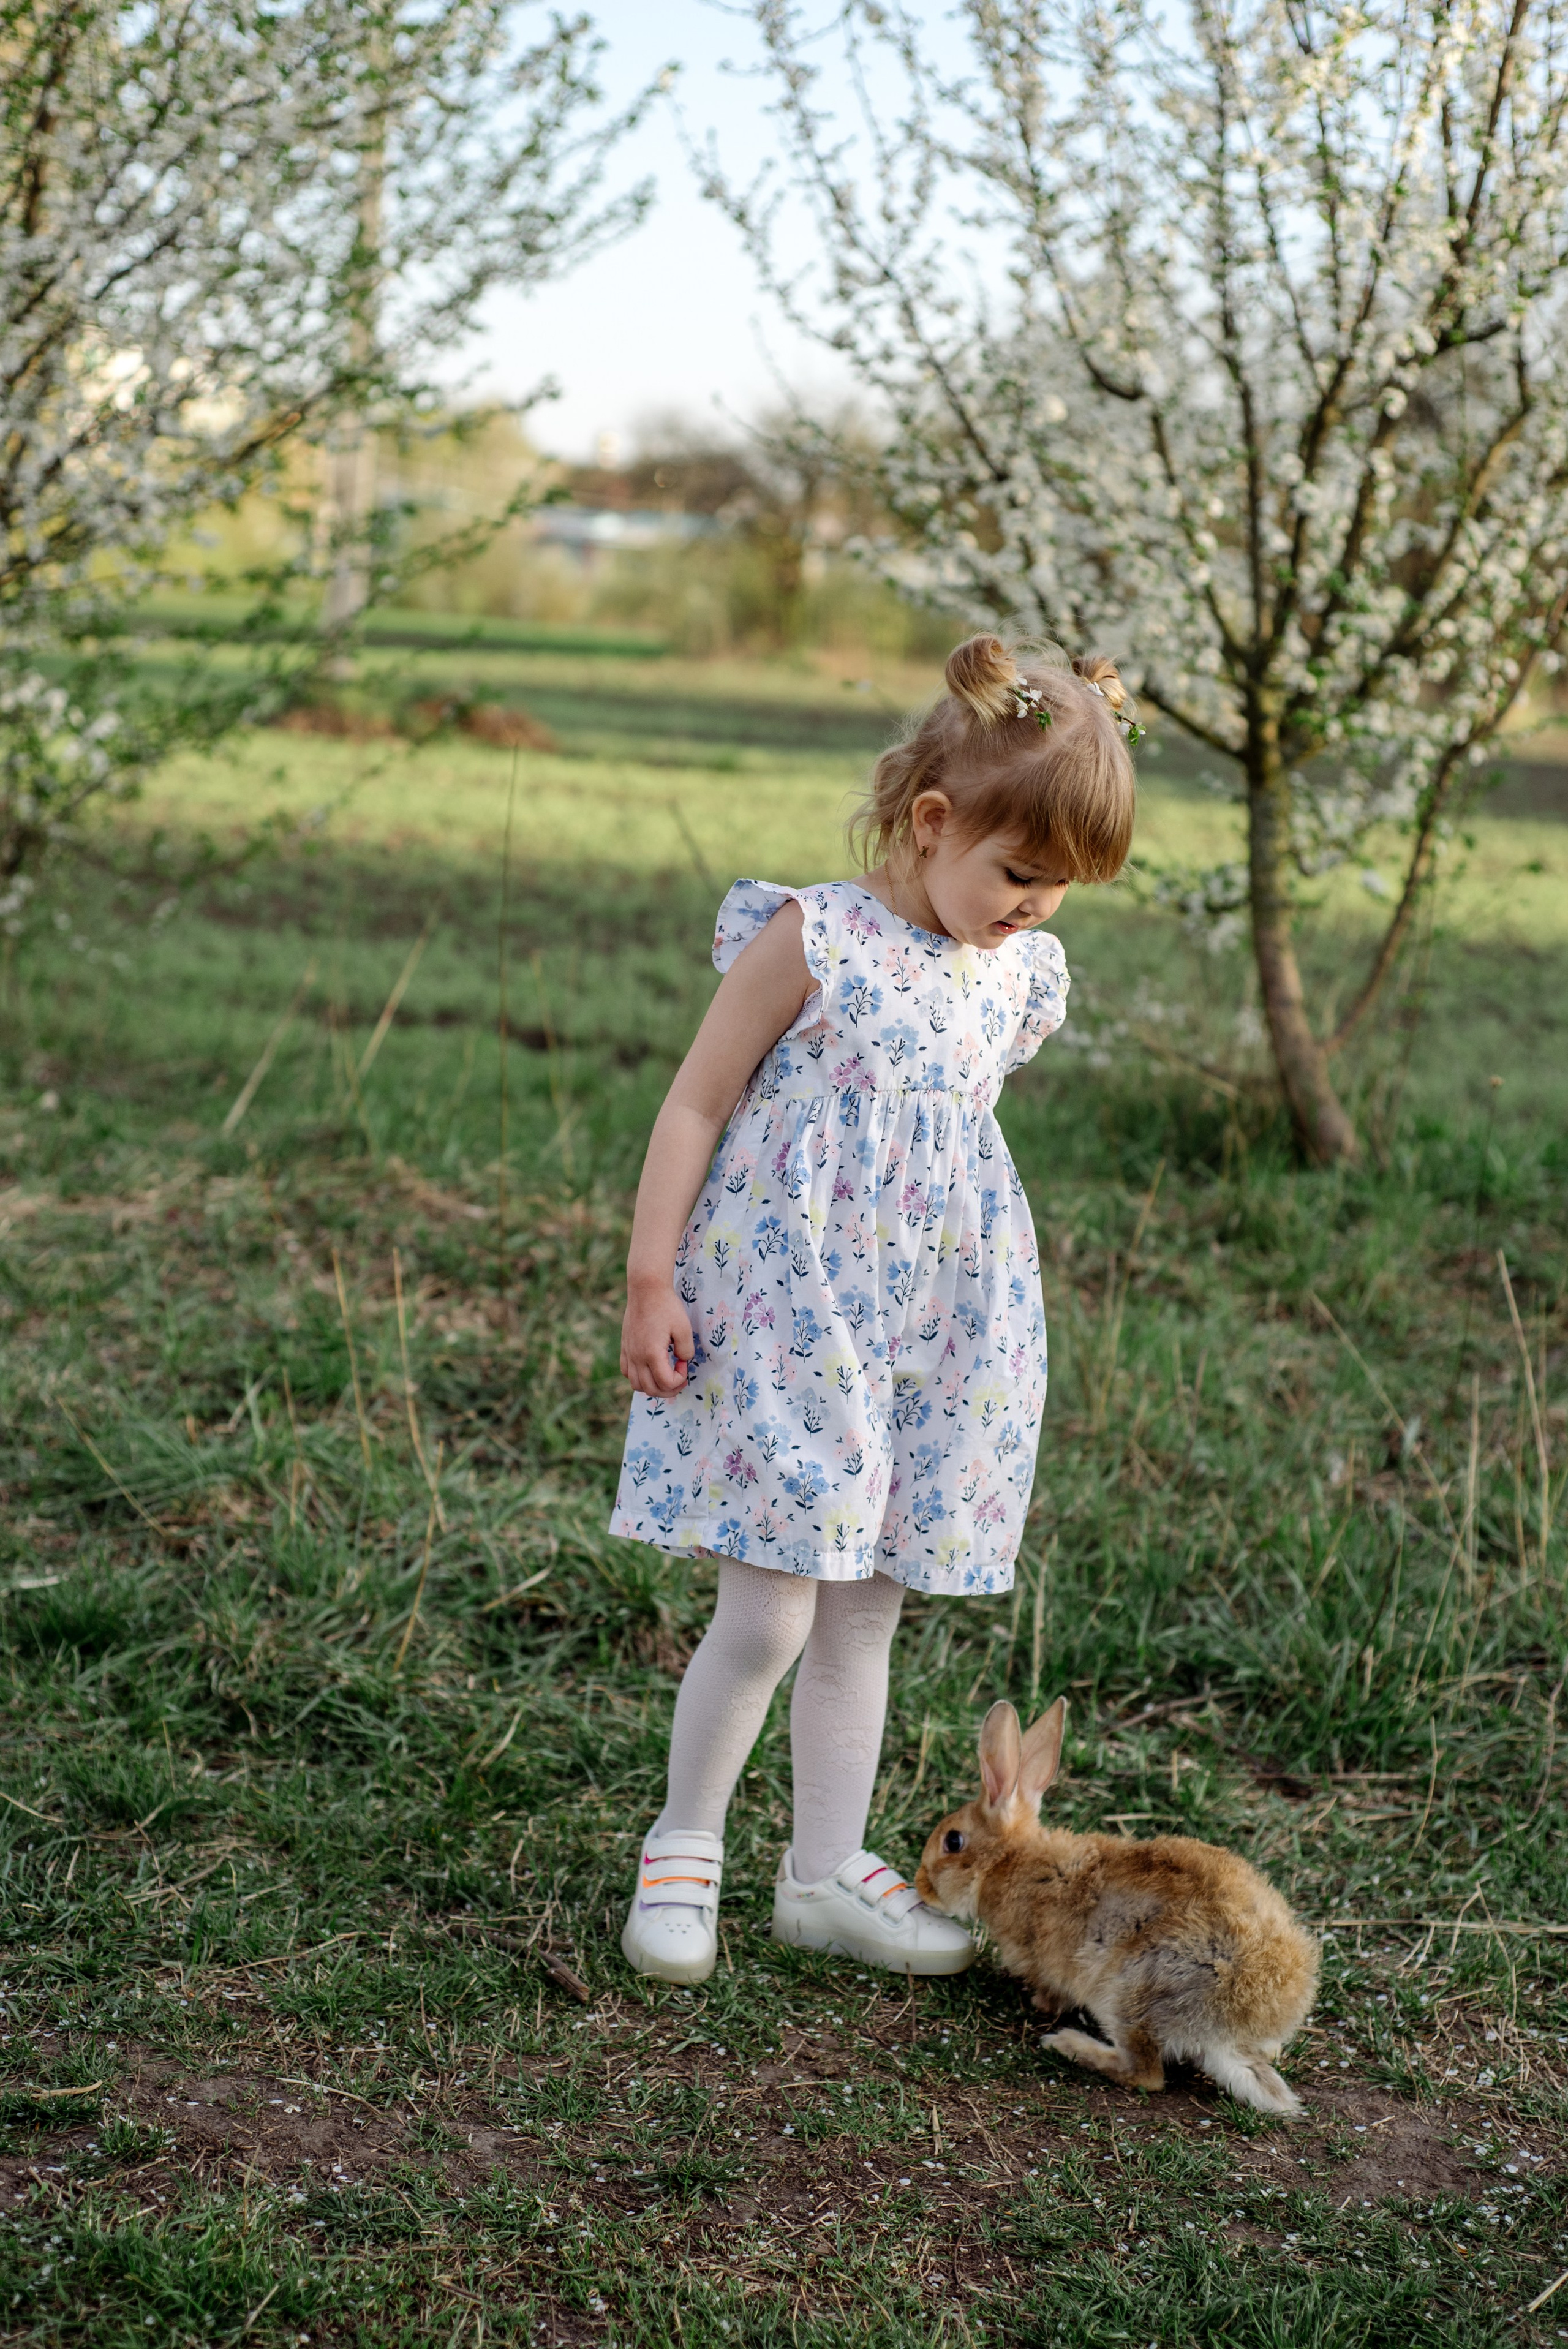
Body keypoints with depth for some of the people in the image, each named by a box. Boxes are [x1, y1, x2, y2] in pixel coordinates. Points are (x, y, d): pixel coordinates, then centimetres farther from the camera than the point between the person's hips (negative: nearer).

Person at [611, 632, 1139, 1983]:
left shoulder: (1019, 976, 6)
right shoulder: (810, 942, -11)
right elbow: (697, 1106, -7)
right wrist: (649, 1286, -8)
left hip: (938, 1334, 6)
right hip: (782, 1314, -6)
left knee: (864, 1619, 12)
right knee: (768, 1616, -6)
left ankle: (828, 1872, 23)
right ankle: (683, 1847, 15)